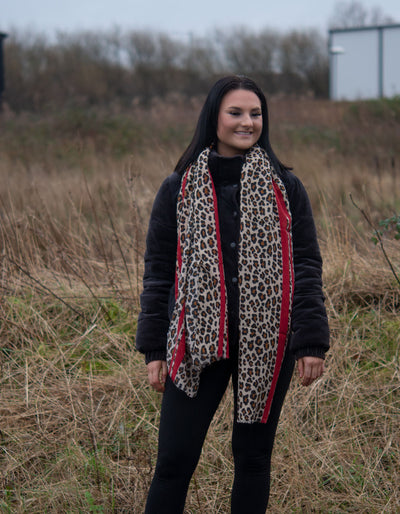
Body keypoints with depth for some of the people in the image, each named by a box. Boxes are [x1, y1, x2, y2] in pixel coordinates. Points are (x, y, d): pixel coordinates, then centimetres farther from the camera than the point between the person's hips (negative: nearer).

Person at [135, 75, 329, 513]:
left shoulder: (284, 188, 3)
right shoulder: (179, 189, 3)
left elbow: (306, 267, 3)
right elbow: (158, 271, 6)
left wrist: (311, 343, -4)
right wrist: (154, 349, 2)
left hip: (267, 346, 1)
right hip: (197, 344, 0)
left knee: (253, 456, 11)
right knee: (175, 459, -2)